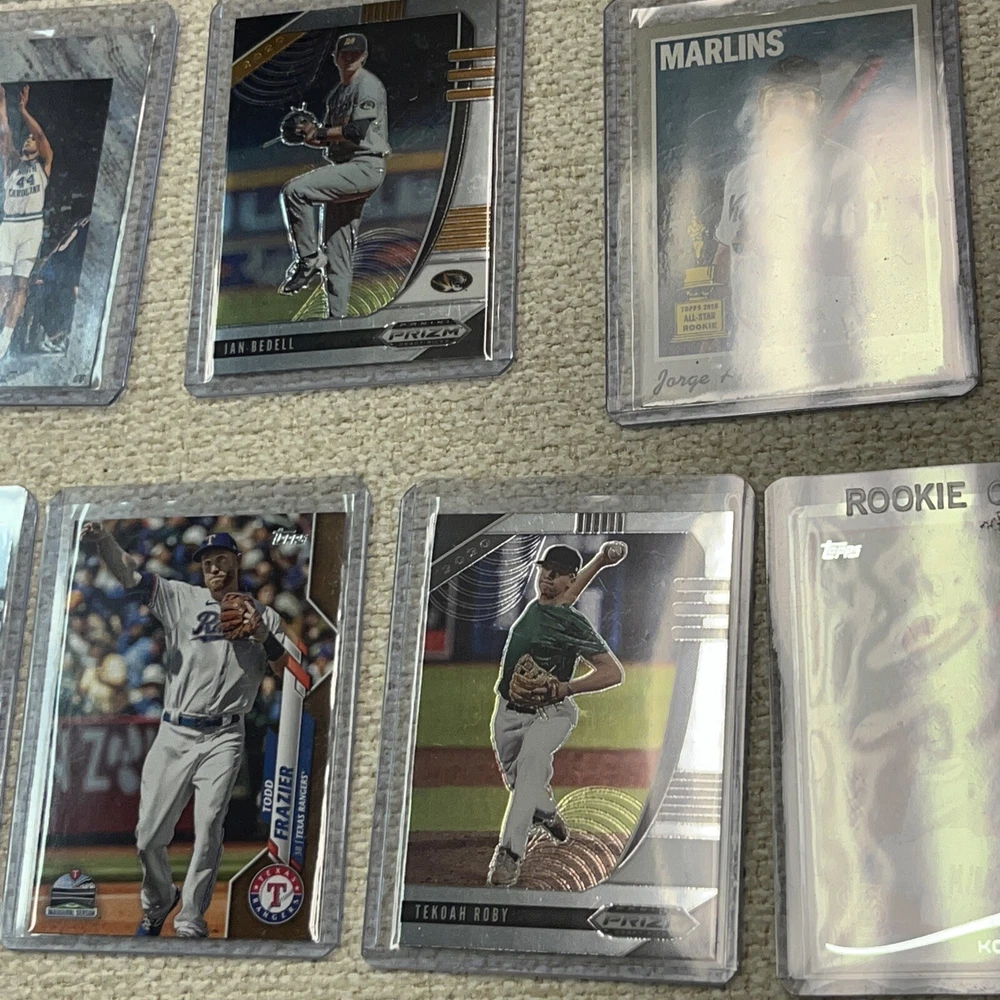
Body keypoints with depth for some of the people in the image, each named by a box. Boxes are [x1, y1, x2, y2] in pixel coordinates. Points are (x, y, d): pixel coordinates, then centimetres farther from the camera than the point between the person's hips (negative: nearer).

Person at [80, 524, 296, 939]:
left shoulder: (263, 617, 10)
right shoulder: (181, 599, 8)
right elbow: (131, 575, -7)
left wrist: (262, 636, -13)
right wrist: (103, 540, -26)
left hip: (222, 740, -1)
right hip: (173, 735, 1)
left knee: (208, 833, -11)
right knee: (149, 838, 3)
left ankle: (190, 925, 3)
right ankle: (158, 904, 32)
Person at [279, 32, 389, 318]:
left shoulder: (368, 84, -5)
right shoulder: (336, 93, 22)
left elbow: (356, 130, -17)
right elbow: (329, 140, 23)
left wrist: (319, 133, -5)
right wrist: (309, 136, 1)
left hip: (365, 166, -9)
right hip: (344, 171, 9)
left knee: (294, 190, -23)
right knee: (337, 251, 6)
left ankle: (309, 258, -16)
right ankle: (336, 317, 7)